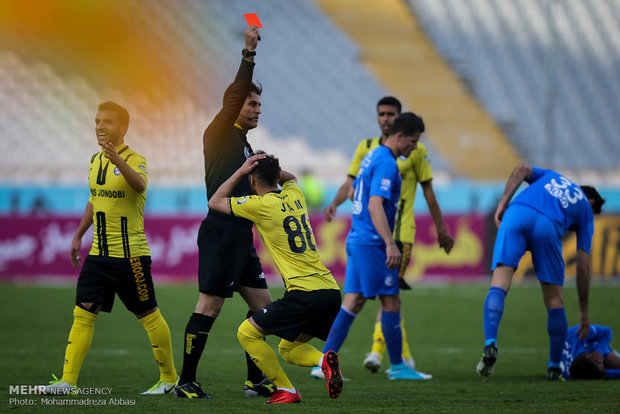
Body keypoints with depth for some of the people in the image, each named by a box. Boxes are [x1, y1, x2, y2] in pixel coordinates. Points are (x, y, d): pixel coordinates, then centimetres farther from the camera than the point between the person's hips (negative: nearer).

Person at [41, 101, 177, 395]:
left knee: (149, 316, 3)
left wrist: (119, 161, -53)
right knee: (83, 315, -2)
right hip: (99, 253, 6)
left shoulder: (134, 160, -12)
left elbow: (140, 184, -36)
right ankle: (68, 381, -3)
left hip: (130, 254, -6)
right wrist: (78, 236, 24)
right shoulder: (95, 161, 10)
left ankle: (168, 378, 16)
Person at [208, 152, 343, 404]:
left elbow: (214, 202, 10)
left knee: (247, 333, 7)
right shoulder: (294, 194, 16)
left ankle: (286, 391, -1)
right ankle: (324, 359, -6)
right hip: (331, 290, 7)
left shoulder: (261, 204, -4)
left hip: (305, 293, -7)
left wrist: (241, 171, 12)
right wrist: (270, 167, 26)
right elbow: (290, 177, 43)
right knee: (288, 349, 24)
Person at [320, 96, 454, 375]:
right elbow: (351, 182, 6)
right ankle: (404, 355, 18)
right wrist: (335, 203, -14)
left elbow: (428, 190, 7)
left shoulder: (416, 151, 3)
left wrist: (441, 230, 9)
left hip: (400, 232, -4)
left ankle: (377, 351, -18)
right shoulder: (366, 148, 11)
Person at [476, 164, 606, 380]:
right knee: (554, 300, 13)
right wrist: (583, 312, 29)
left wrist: (502, 203, 10)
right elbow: (583, 267, 25)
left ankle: (490, 345, -29)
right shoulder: (586, 210, 31)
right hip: (549, 227, -1)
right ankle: (554, 367, 15)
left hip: (516, 214, 1)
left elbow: (521, 170, 16)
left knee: (499, 285, -7)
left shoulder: (550, 176, 41)